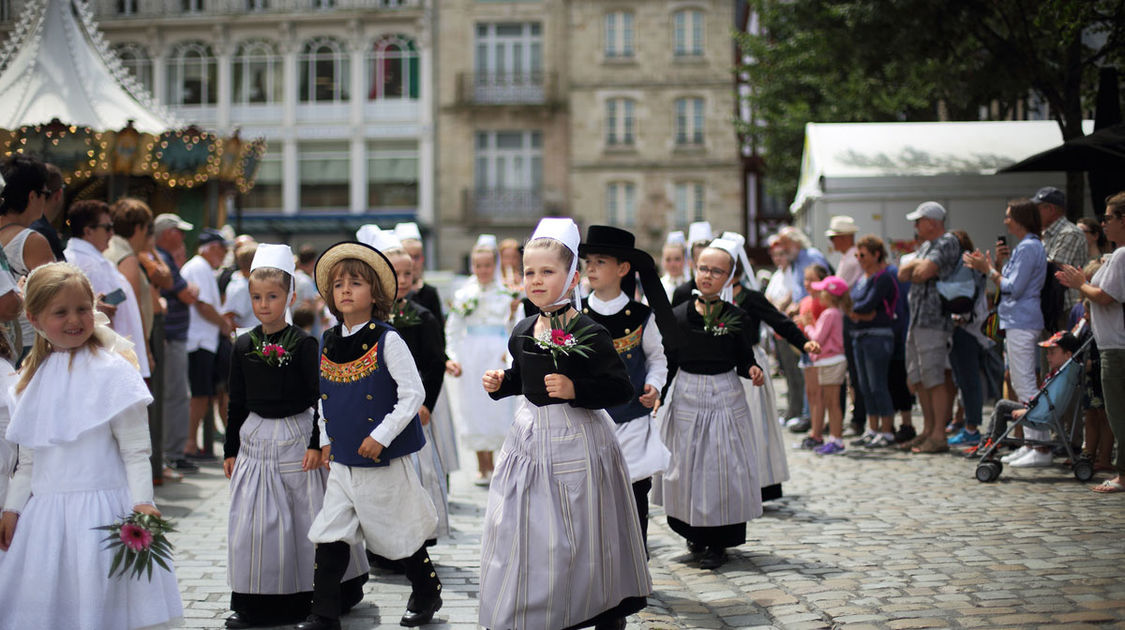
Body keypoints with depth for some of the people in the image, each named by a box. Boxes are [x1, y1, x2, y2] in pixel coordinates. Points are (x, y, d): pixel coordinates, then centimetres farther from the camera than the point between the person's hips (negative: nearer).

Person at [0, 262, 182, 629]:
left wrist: (141, 502, -16)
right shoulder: (34, 377, 12)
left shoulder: (112, 370, -6)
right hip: (45, 514, 6)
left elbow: (136, 449, -7)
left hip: (100, 510, -5)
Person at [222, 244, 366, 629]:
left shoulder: (303, 344, -7)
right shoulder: (244, 345, 4)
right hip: (255, 439, 4)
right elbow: (237, 402, 10)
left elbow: (320, 396, -6)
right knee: (252, 522, 3)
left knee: (308, 516, 3)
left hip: (296, 437, -4)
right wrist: (230, 448, 10)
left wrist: (317, 444, -11)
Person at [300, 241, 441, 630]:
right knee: (329, 537, 1)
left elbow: (413, 393, -15)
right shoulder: (328, 344, 5)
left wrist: (381, 436, -18)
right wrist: (327, 440, 11)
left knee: (400, 534, 9)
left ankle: (426, 594, 29)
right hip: (342, 462, 5)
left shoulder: (387, 341, -12)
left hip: (384, 462, -5)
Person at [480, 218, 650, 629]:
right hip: (529, 436, 7)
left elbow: (621, 389, -16)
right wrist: (500, 382, 4)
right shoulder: (523, 332, 6)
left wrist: (574, 390, -26)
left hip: (575, 441, -7)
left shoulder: (588, 334, -15)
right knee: (514, 531, 11)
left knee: (573, 541, 0)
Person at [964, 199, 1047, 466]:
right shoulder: (1028, 246, 18)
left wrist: (988, 269, -9)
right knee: (1021, 385, 13)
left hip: (1020, 323, -11)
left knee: (1026, 387, -10)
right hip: (1017, 321, 11)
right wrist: (997, 263, 11)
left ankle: (1041, 450, -10)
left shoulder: (1028, 248, -14)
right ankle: (1034, 443, 17)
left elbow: (1013, 288, -17)